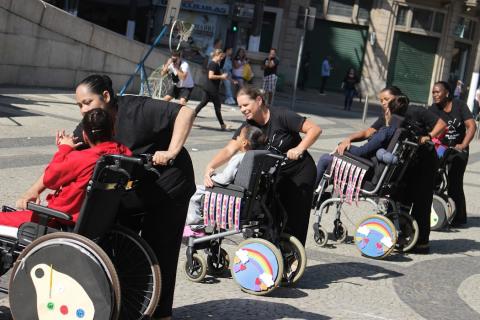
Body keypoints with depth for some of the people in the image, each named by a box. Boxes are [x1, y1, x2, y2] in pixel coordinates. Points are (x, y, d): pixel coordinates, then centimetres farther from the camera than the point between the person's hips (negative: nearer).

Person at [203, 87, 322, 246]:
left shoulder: (281, 116, -20)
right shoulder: (248, 126, -5)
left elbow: (315, 129, -20)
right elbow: (229, 150, -16)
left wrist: (299, 149, -33)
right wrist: (210, 167, -32)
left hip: (300, 172, -5)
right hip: (276, 175, 5)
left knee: (294, 222, -6)